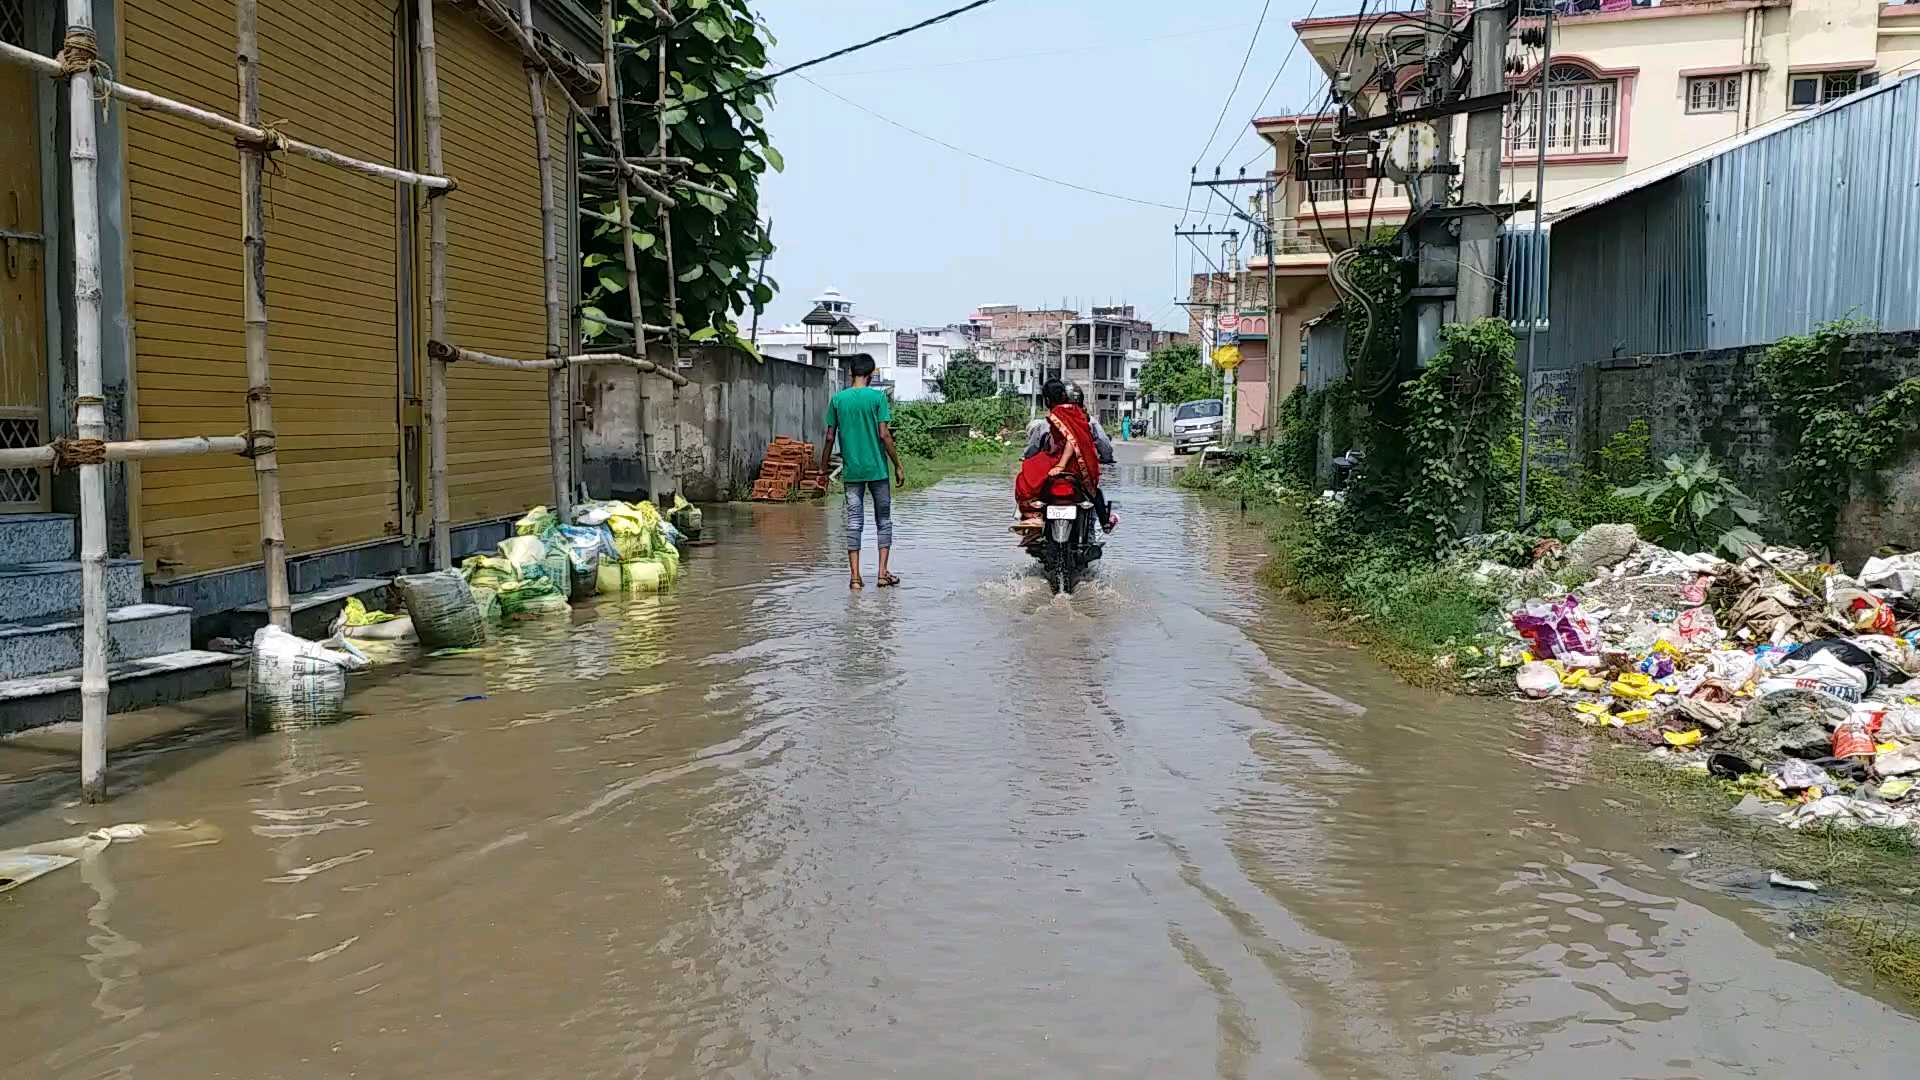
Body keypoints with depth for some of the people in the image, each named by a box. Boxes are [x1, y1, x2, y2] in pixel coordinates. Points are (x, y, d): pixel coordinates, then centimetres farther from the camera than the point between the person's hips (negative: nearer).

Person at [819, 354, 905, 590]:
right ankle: (883, 573, 7)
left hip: (851, 471, 2)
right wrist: (898, 465, -3)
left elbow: (830, 437, 3)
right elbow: (884, 434, -11)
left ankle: (855, 576, 0)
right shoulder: (878, 397, -6)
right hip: (877, 469, -2)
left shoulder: (838, 399, 2)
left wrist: (823, 468, 12)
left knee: (853, 522, 4)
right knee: (883, 520, 9)